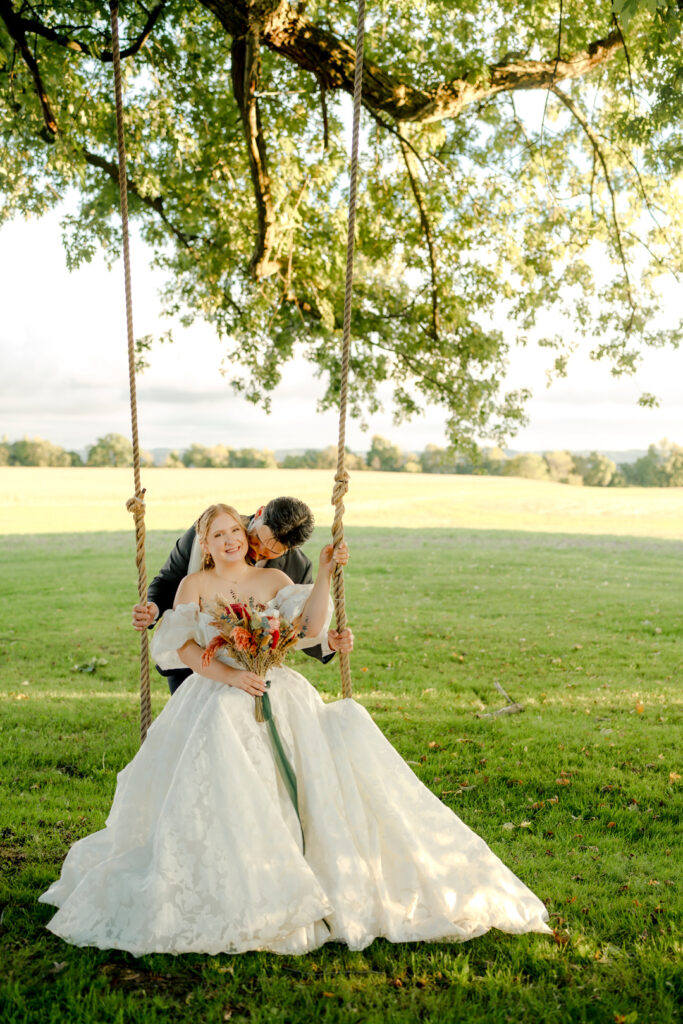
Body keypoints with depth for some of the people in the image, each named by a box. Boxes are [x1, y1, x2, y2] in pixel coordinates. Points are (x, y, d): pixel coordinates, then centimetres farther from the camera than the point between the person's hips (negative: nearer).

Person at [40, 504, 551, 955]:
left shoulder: (274, 579, 11)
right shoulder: (195, 585, 7)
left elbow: (310, 628, -2)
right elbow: (181, 646, -3)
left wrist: (324, 576, -11)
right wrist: (228, 675, -16)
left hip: (278, 694, 2)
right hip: (217, 698, -2)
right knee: (223, 780, -27)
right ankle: (232, 892, -15)